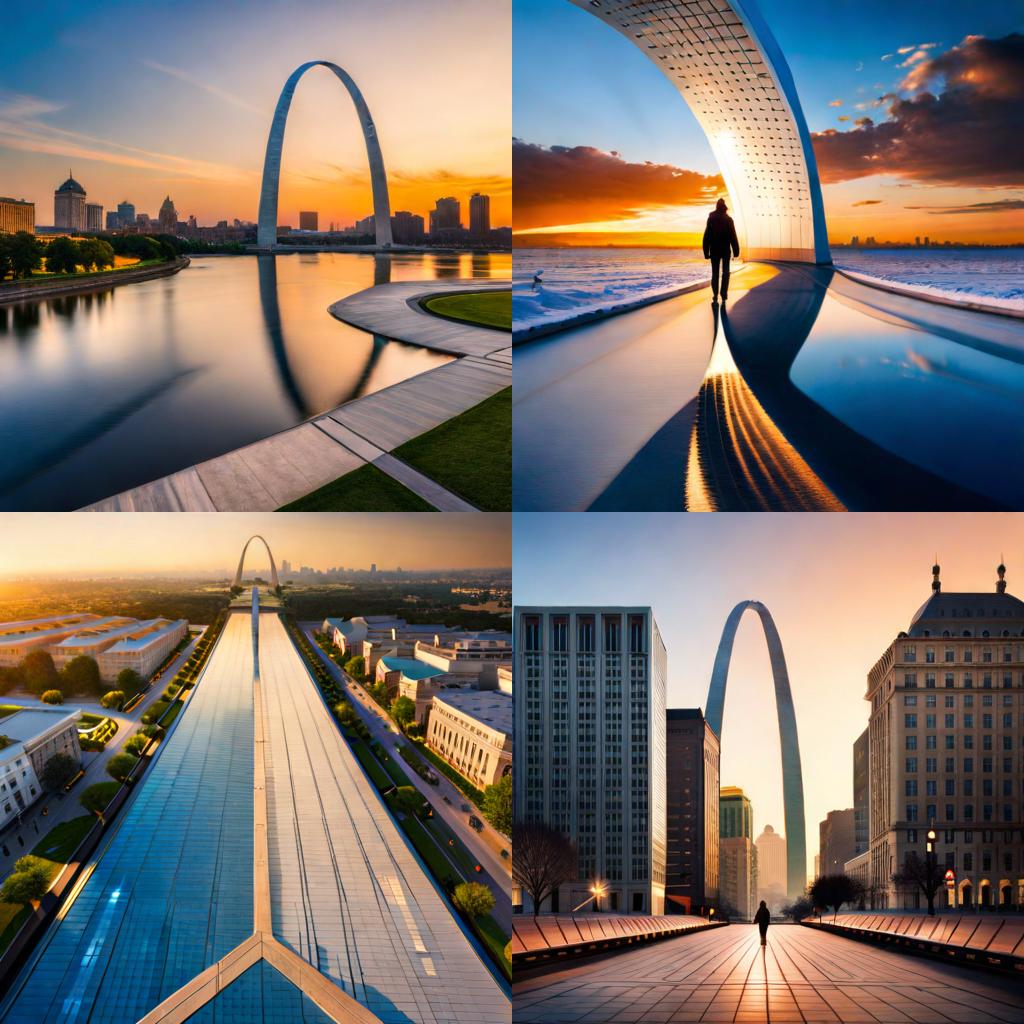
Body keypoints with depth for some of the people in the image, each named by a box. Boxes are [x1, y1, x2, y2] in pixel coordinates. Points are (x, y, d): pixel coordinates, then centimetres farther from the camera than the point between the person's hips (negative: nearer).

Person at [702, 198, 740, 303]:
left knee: (715, 273, 8)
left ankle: (715, 296, 2)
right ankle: (724, 295, -8)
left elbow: (707, 236, -2)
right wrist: (736, 250, -1)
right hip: (726, 250, -1)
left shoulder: (711, 219, -2)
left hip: (714, 250, 1)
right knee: (725, 272, 5)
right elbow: (733, 236, -6)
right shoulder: (728, 219, -4)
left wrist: (706, 251, 2)